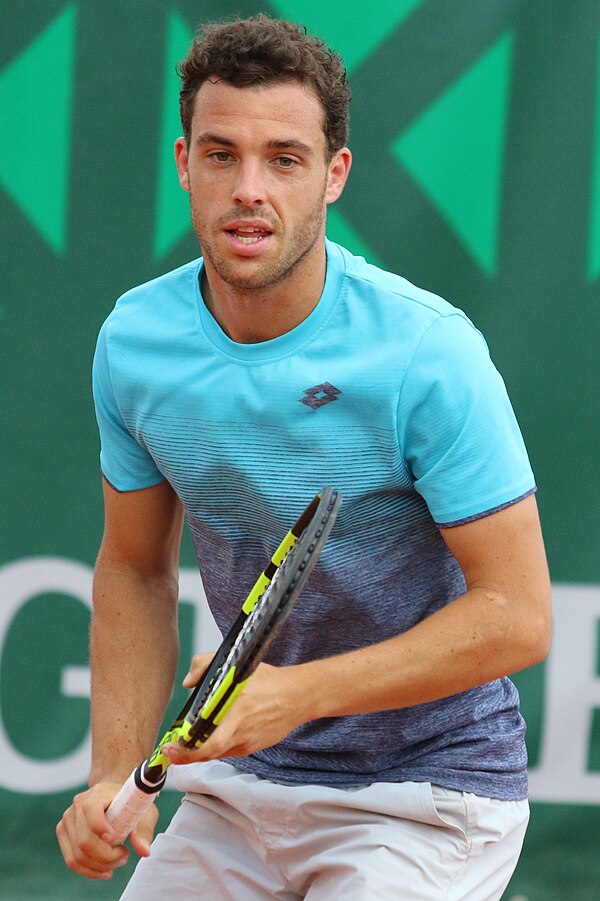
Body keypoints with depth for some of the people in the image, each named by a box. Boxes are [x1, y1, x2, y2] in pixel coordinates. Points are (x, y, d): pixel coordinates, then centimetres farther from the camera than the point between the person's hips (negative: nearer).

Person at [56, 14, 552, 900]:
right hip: (239, 786, 5)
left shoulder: (427, 352, -20)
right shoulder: (134, 340, -4)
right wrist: (118, 774, -4)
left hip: (426, 787, -5)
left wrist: (298, 693, -27)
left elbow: (515, 616, -19)